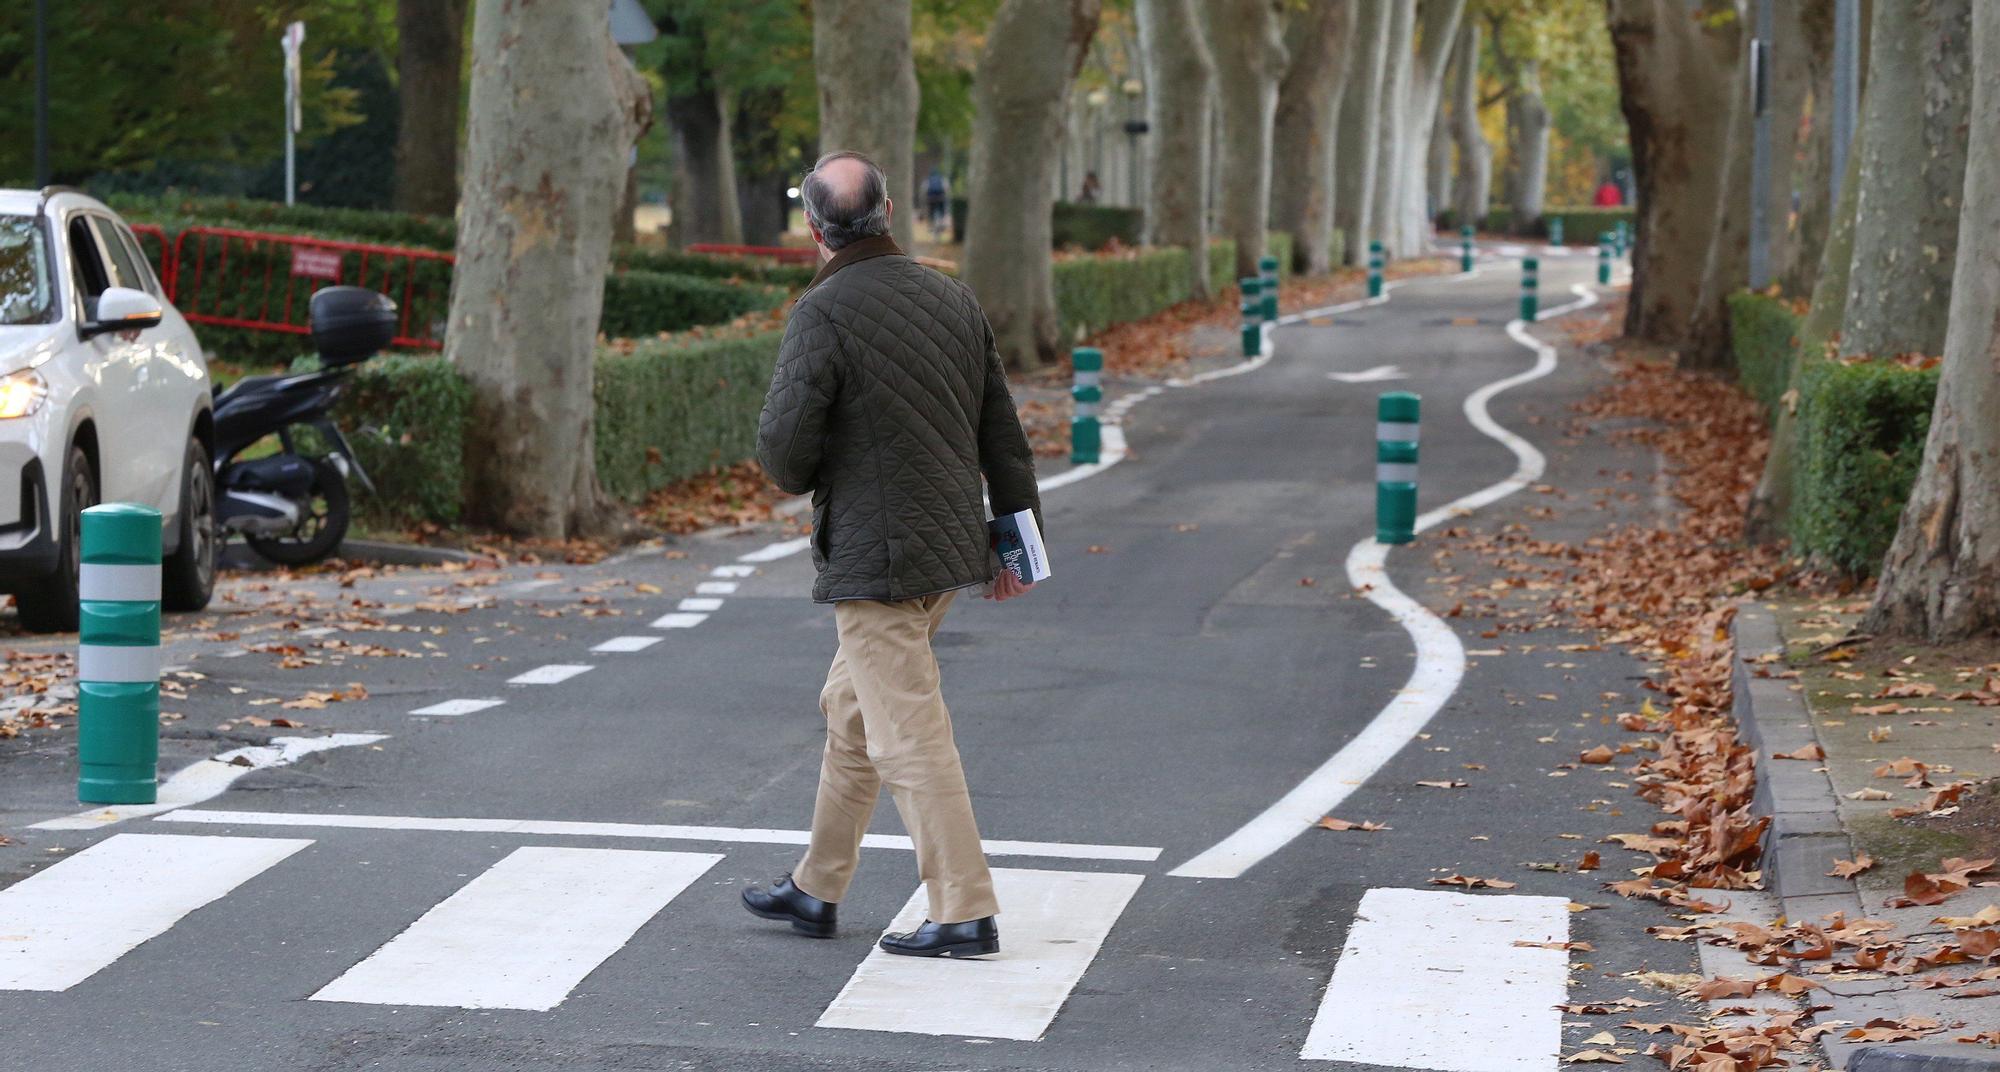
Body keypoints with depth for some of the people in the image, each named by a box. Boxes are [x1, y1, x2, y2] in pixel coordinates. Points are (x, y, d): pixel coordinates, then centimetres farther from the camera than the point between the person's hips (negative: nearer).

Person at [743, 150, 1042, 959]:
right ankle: (816, 888, 28)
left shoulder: (823, 315, -15)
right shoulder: (950, 298, 7)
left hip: (875, 558, -8)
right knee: (851, 709, 20)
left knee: (909, 735, -5)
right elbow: (1002, 430, 11)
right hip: (950, 545, 8)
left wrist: (806, 478, 7)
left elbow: (784, 447, -17)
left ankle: (965, 912, -7)